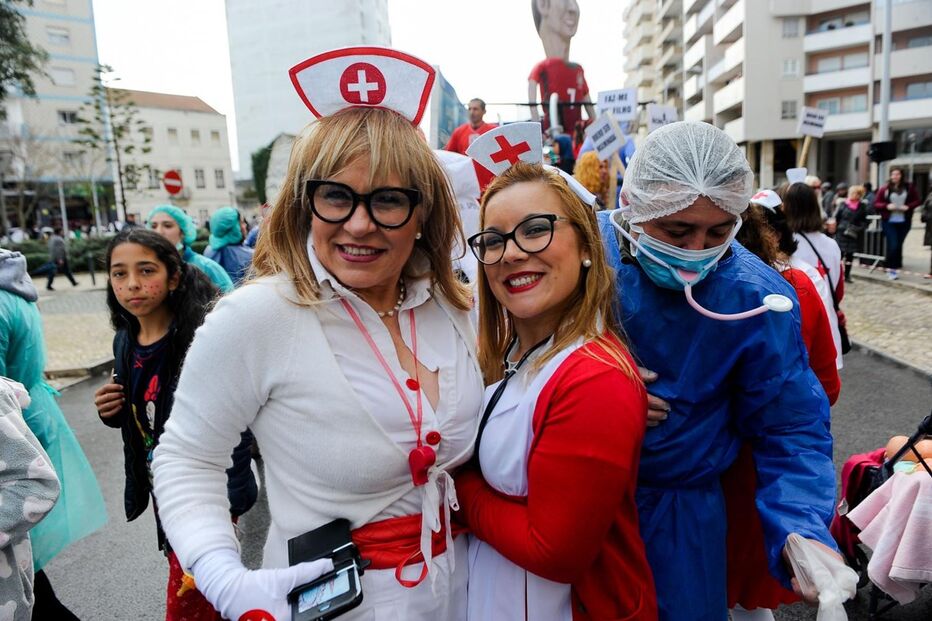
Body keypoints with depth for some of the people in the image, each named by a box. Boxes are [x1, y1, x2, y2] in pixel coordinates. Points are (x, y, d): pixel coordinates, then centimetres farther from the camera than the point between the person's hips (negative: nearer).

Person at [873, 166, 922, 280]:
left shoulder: (909, 187, 1)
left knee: (899, 245, 9)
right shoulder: (884, 188, -4)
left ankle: (896, 267, 20)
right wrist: (887, 206, -16)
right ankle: (891, 268, 5)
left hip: (904, 222, 2)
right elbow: (876, 204, 0)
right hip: (889, 222, -2)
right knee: (892, 245, -9)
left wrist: (908, 206, -10)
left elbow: (917, 200, 7)